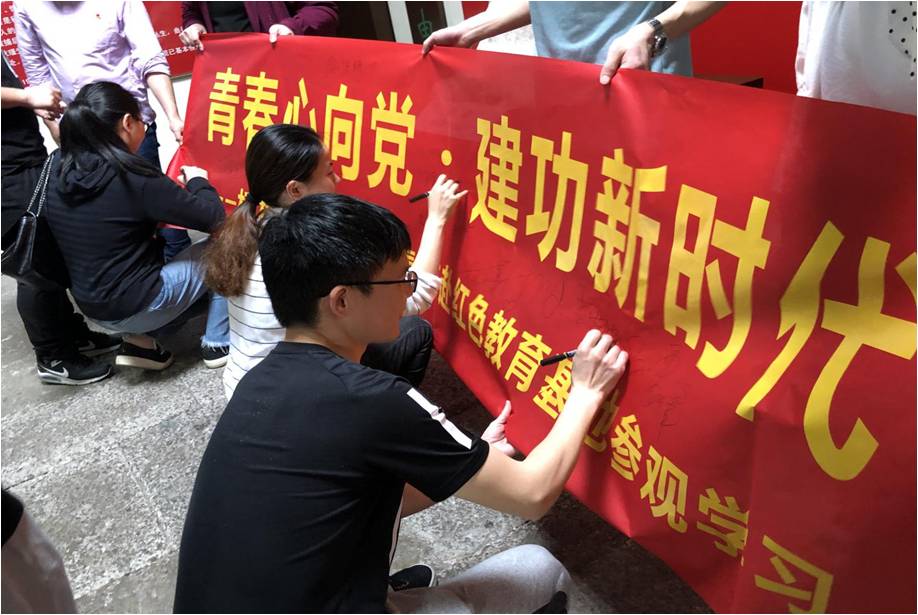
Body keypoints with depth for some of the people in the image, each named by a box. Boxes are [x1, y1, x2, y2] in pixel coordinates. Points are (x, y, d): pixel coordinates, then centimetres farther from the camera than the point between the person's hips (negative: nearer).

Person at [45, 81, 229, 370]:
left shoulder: (58, 173, -2)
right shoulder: (133, 178, -22)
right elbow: (214, 219, -15)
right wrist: (198, 181, 3)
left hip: (93, 306, 7)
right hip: (135, 307, -7)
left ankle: (140, 340, 14)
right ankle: (219, 344, 13)